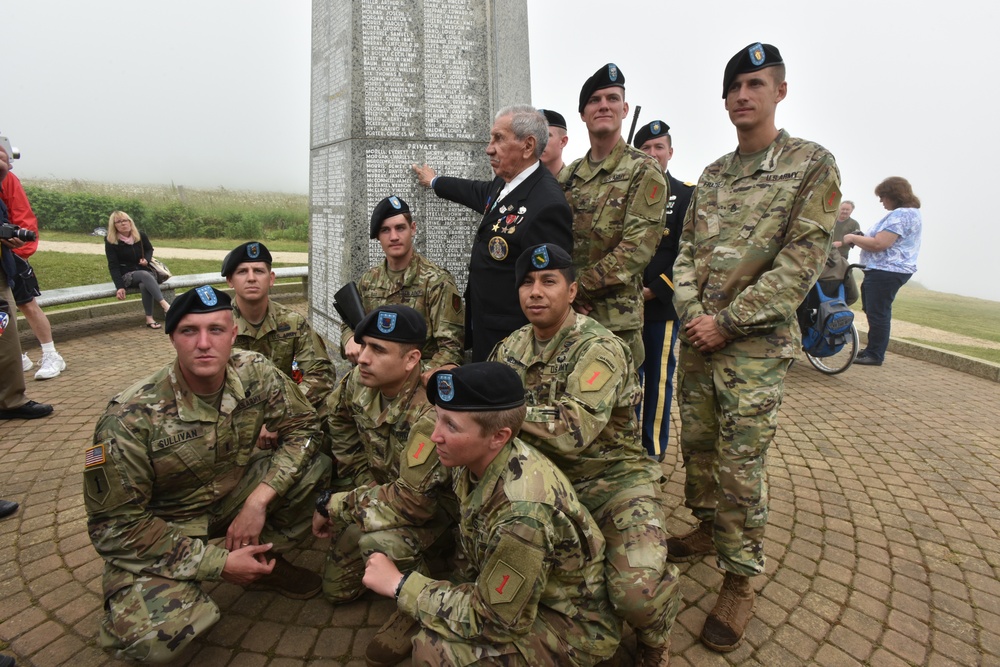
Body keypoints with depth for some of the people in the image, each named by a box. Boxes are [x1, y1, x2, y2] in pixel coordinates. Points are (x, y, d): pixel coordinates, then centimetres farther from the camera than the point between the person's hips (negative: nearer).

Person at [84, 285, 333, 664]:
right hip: (160, 526, -4)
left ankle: (264, 562, 7)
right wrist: (218, 564, -23)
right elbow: (114, 524, -21)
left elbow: (302, 427, -9)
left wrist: (258, 500, -23)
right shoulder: (131, 418, -28)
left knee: (317, 468, -17)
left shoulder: (254, 373, -18)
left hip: (235, 495, 4)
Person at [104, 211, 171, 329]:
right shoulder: (110, 242, -8)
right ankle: (165, 306, -52)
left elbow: (149, 249, 21)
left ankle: (149, 318, -33)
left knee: (144, 285, -36)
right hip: (126, 275, -2)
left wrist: (147, 259, -4)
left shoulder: (140, 236, 1)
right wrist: (120, 287, -21)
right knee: (145, 275, -38)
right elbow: (113, 266, -11)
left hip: (144, 271, 3)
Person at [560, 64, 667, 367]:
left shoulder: (643, 171, -3)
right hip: (565, 312, 5)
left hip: (615, 316, -5)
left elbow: (638, 247, -13)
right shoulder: (568, 175, 14)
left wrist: (579, 286, -14)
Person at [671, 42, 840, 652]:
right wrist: (692, 314, -7)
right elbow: (687, 250, 10)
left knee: (741, 465, -1)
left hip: (756, 346, -5)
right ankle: (710, 528, 38)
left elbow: (803, 261, -13)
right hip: (697, 339, 6)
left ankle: (741, 580, 16)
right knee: (698, 446, 15)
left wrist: (726, 322, -16)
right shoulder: (712, 175, 13)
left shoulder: (813, 164, -4)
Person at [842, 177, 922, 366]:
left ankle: (875, 355, 1)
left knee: (878, 313, -5)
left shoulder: (900, 215, -17)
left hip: (886, 271, -11)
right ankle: (873, 349, 26)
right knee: (874, 311, 17)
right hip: (887, 271, 11)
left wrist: (853, 238, -10)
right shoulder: (910, 212, 19)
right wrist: (861, 238, 11)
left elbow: (879, 244, -24)